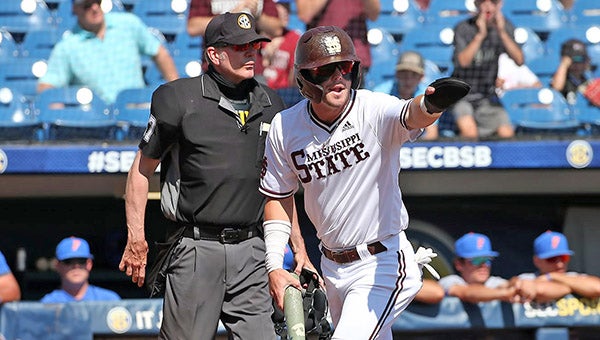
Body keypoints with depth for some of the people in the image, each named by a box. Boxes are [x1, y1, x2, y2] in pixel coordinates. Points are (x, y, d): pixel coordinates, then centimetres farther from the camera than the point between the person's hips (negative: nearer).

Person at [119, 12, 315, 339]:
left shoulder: (269, 103, 12)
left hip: (250, 250, 4)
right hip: (194, 249, -4)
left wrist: (298, 246, 18)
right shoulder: (179, 99, -3)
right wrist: (136, 237, -5)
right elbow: (142, 169, 2)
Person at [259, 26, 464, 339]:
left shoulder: (374, 111, -19)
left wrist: (428, 105, -67)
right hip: (332, 266, 5)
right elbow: (278, 197, 8)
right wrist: (274, 267, 1)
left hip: (382, 263, -5)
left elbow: (410, 116, -42)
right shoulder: (284, 128, -5)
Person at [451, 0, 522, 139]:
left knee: (507, 134, -11)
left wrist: (502, 33, -23)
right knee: (470, 133, -27)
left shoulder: (505, 27, -1)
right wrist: (480, 35, -31)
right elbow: (463, 61, -27)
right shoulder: (463, 28, -12)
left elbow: (519, 60, -14)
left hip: (488, 96, 4)